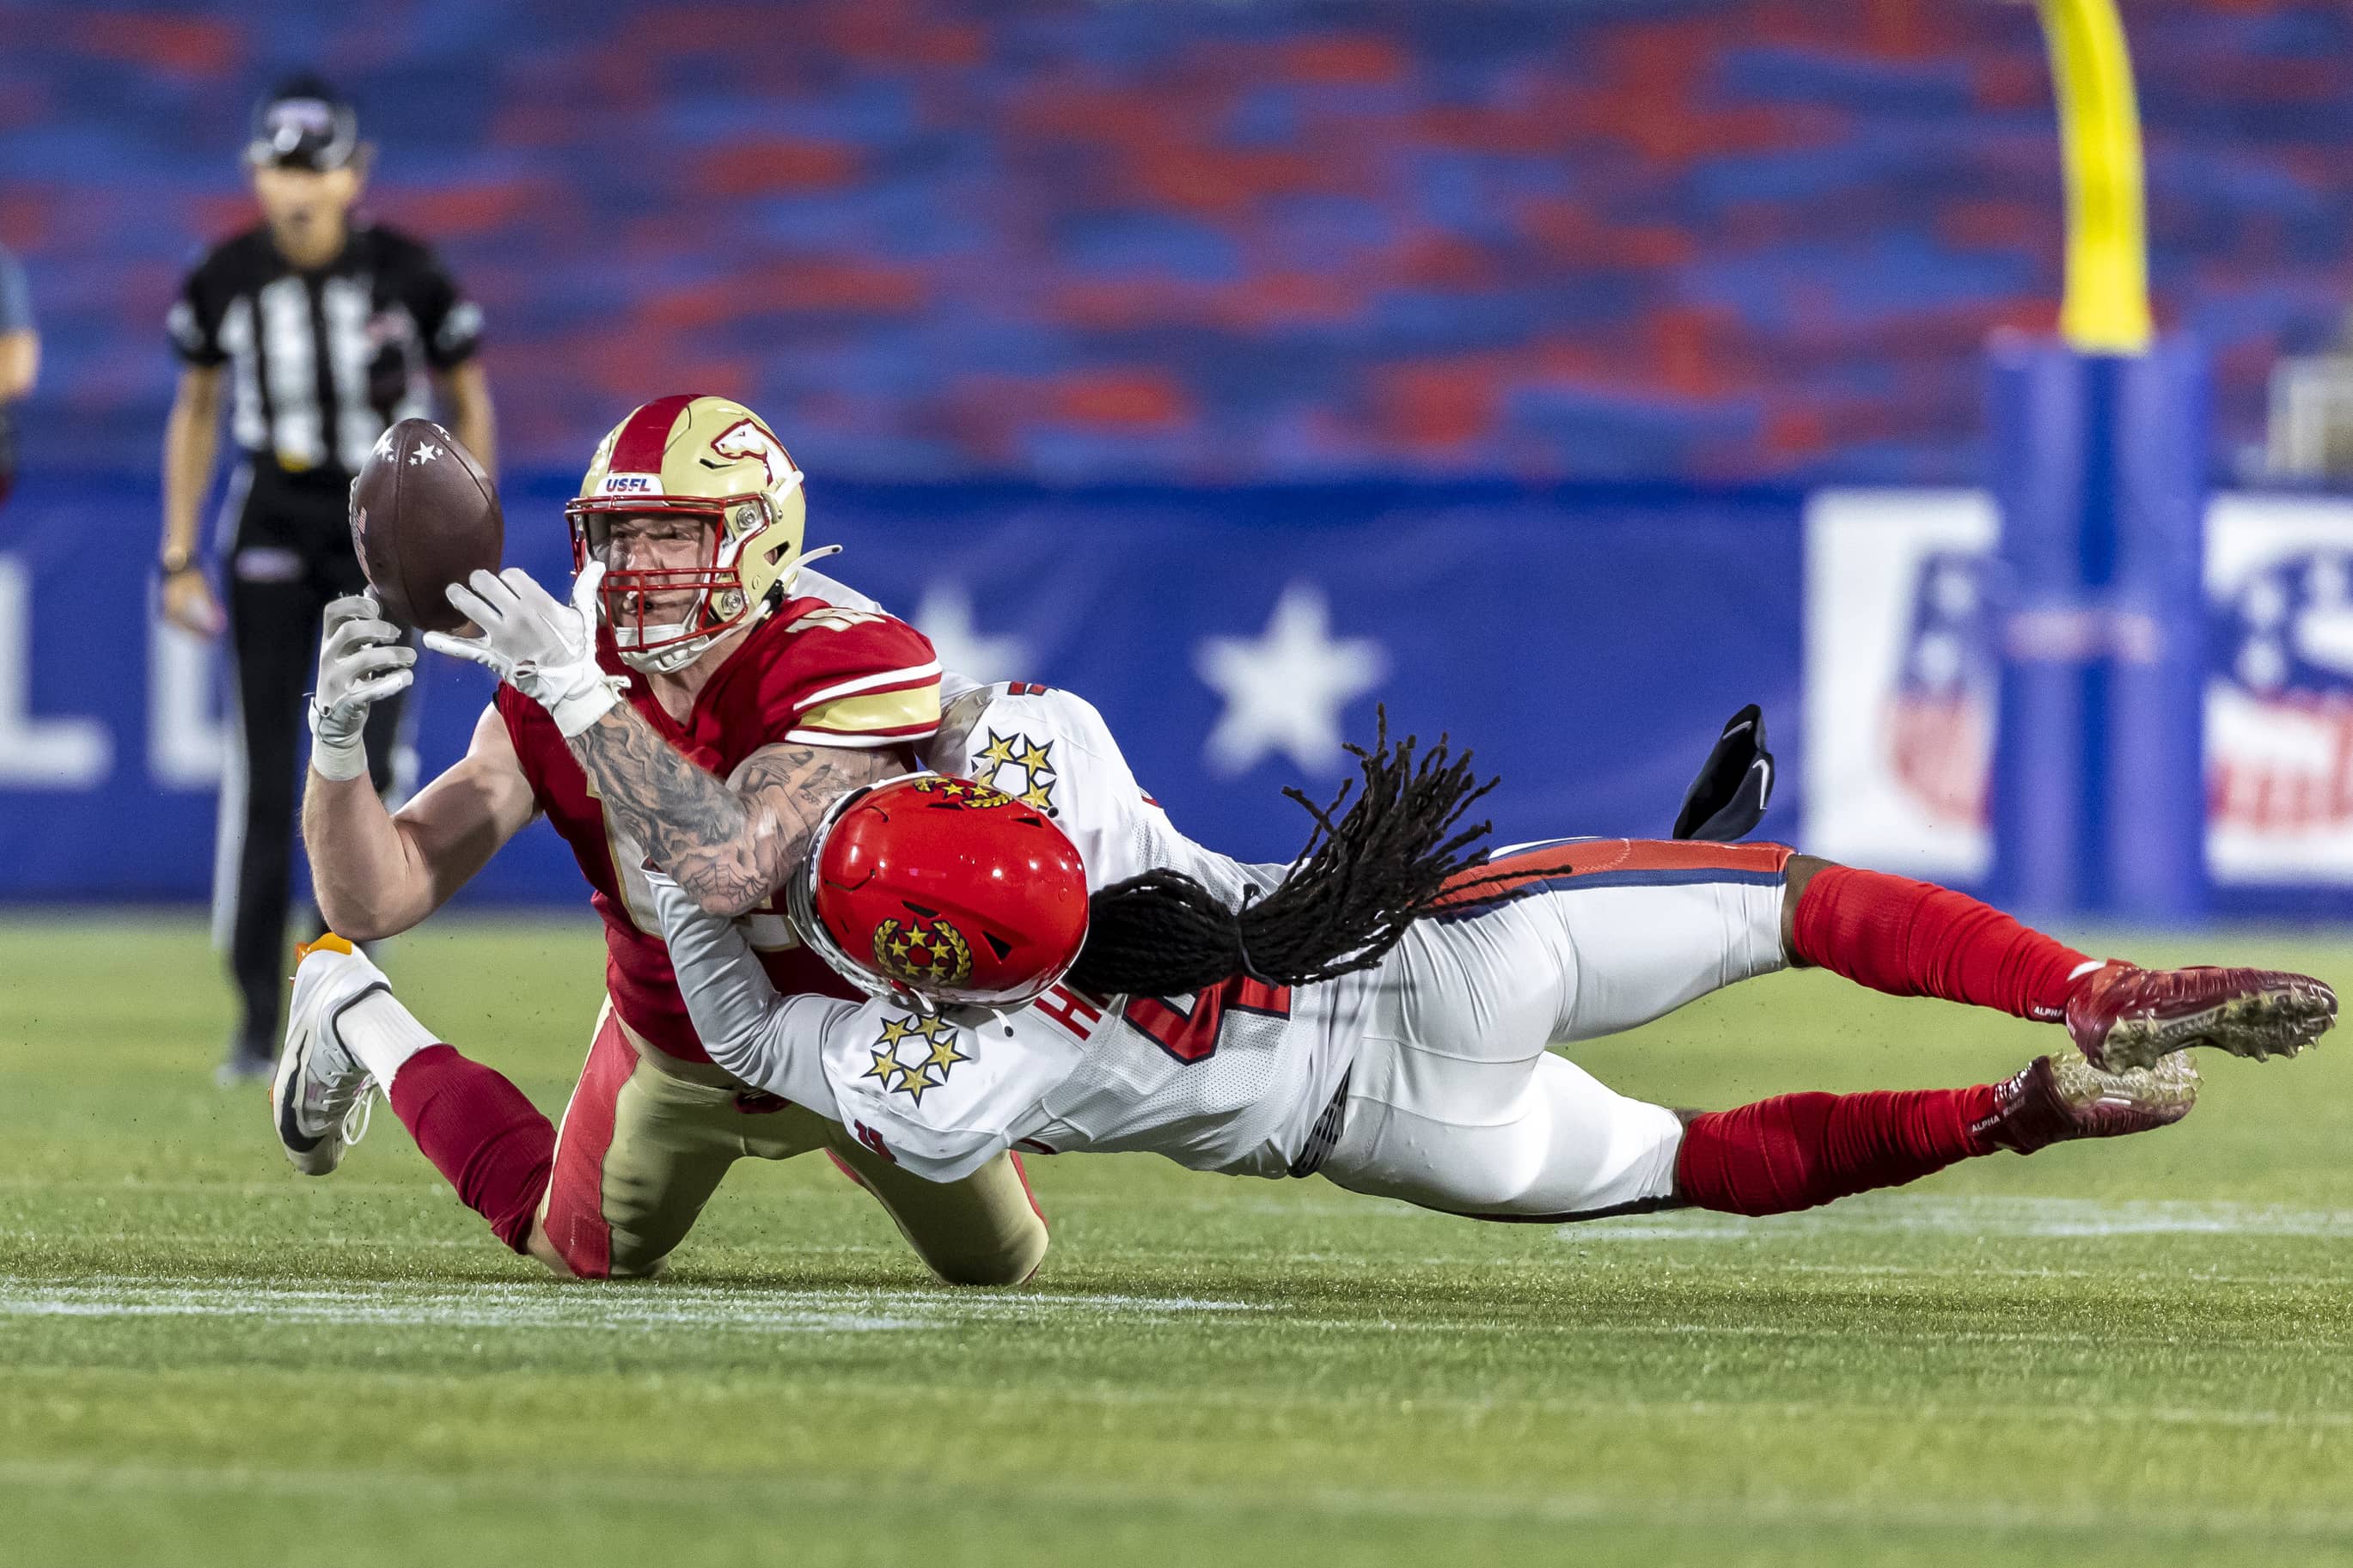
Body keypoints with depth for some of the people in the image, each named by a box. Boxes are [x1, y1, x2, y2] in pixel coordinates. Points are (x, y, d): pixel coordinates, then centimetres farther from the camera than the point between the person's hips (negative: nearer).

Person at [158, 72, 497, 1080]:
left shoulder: (407, 277, -11)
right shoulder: (226, 281, -5)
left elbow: (469, 404, 1)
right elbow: (195, 412, 9)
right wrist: (179, 559, 7)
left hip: (383, 526, -1)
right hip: (270, 526, 1)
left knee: (362, 765, -7)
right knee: (262, 774, -4)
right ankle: (256, 1017, 0)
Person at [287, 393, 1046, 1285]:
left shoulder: (841, 668, -37)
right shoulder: (551, 693, -23)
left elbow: (728, 870, -53)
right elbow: (370, 903, -25)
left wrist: (577, 692, -55)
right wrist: (338, 737, -44)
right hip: (671, 1048, 1)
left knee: (998, 1261, 16)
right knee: (580, 1258, 21)